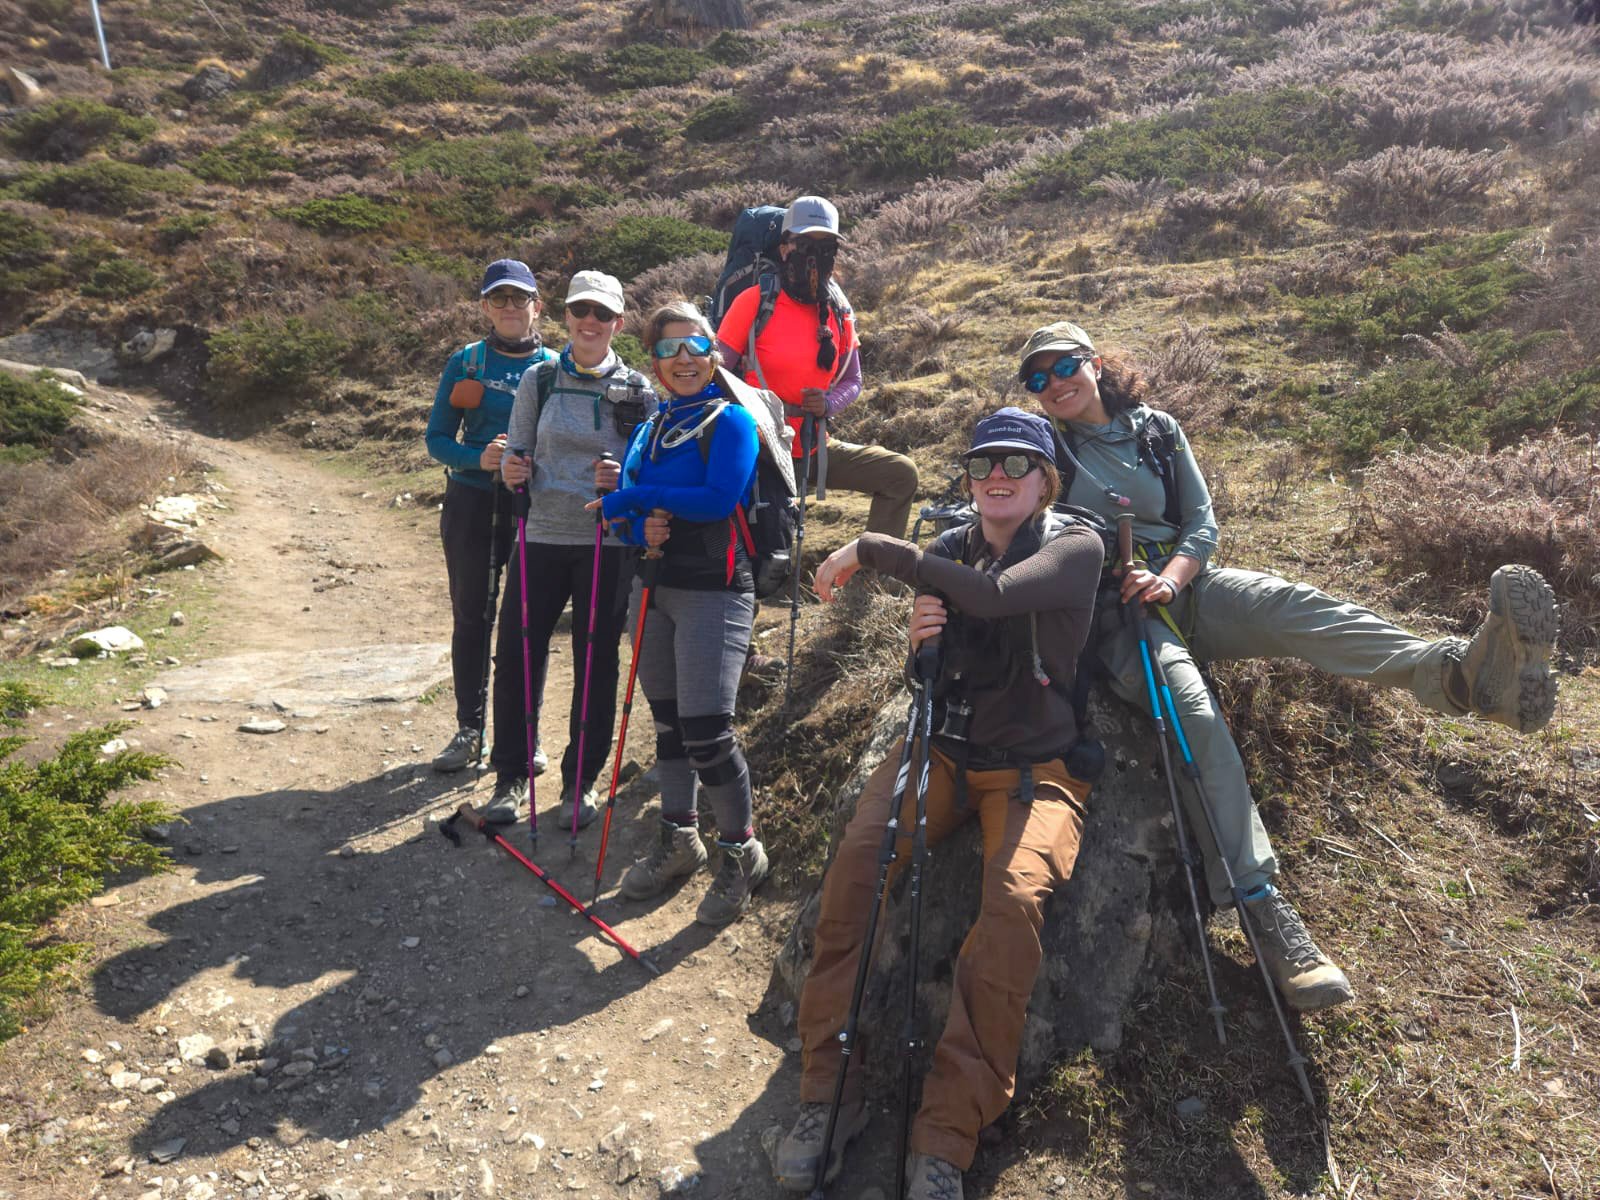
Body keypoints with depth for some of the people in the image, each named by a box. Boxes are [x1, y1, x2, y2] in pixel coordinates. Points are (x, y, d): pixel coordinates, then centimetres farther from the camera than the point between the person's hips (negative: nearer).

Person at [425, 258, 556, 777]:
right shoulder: (465, 363, 5)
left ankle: (522, 734, 16)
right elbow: (437, 438, 3)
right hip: (470, 504, 1)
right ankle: (469, 730, 20)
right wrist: (479, 458, -16)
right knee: (470, 616, 7)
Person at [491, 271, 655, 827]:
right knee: (516, 655, 1)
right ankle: (511, 776, 20)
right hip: (542, 536, 2)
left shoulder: (638, 390, 3)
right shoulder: (538, 381, 7)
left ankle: (580, 780, 22)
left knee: (596, 663, 5)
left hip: (608, 543, -1)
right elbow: (517, 454, 10)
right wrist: (511, 470, -12)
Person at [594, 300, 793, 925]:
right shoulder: (649, 429, 13)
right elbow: (625, 514, 10)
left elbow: (720, 499, -23)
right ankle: (678, 839, 32)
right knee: (667, 721, 14)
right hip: (654, 588, 7)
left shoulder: (731, 421, -7)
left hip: (714, 592, -7)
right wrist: (641, 529, -15)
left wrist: (632, 495, -15)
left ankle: (741, 853, 10)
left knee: (706, 731, -11)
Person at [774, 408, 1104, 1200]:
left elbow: (992, 594, -25)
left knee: (1016, 899, -32)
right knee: (855, 863, -24)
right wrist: (918, 639, -10)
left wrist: (873, 551, -19)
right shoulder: (948, 549, 10)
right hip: (942, 750, 4)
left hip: (1032, 768, -3)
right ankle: (829, 1091, -11)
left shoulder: (1076, 546, -4)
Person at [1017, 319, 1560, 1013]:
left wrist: (1168, 579, -10)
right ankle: (1262, 905, -38)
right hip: (1111, 611, -3)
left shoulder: (1156, 429, 15)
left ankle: (1465, 672, -56)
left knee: (1295, 606, -29)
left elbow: (1201, 524, 10)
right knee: (1191, 707, -32)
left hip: (1184, 586, 3)